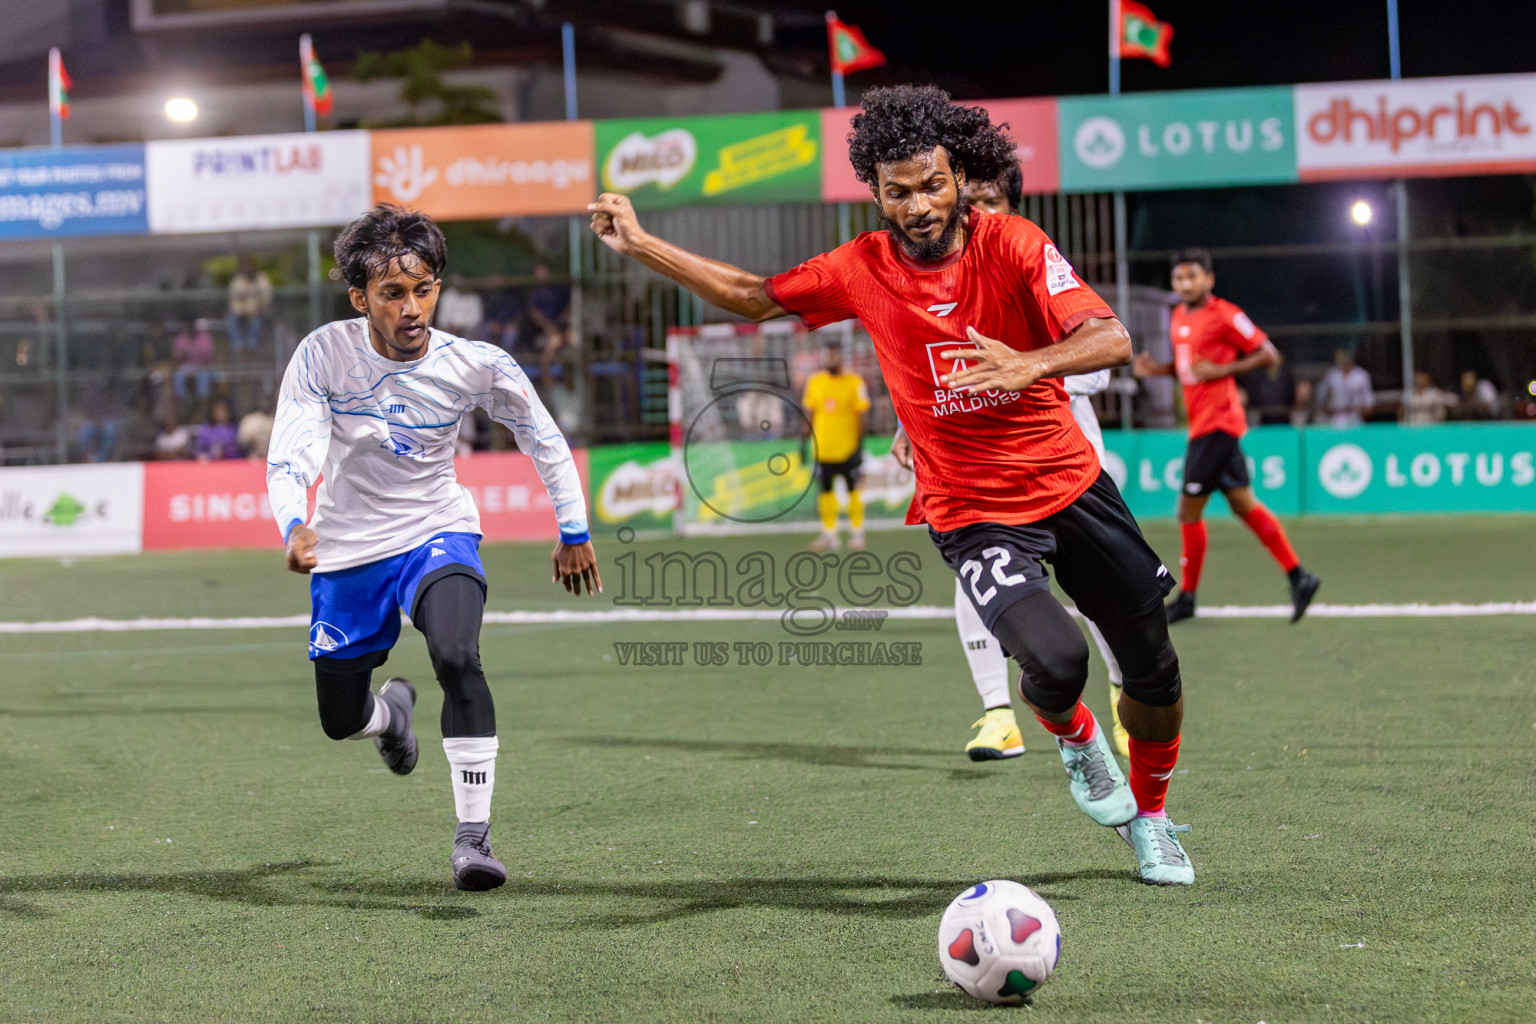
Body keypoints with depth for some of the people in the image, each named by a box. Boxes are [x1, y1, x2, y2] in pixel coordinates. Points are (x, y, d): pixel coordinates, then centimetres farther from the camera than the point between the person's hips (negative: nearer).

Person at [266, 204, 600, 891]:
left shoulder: (476, 366, -16)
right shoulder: (323, 355, -19)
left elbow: (544, 439, 1)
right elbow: (288, 458, -25)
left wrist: (574, 531, 7)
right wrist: (296, 526, -45)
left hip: (437, 536, -1)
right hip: (348, 552, 1)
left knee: (457, 660, -32)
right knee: (340, 722, 12)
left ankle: (473, 836, -24)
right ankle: (393, 710, 52)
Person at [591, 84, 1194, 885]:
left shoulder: (1014, 247, -12)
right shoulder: (864, 269, -6)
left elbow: (1110, 340, -25)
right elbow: (754, 296, 8)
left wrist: (1031, 363, -45)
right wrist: (641, 246, 3)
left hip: (1071, 483, 1)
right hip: (972, 513, -1)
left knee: (1154, 673, 10)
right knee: (1055, 660, -26)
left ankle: (1149, 818, 40)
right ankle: (1073, 736, 13)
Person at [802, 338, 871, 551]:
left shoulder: (854, 383, -4)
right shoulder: (814, 382, 6)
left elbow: (861, 415, -3)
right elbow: (809, 413, 13)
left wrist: (860, 444, -8)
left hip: (848, 448, -3)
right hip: (823, 449, 3)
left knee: (853, 490, 3)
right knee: (825, 490, 6)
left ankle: (856, 533, 13)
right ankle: (829, 534, 14)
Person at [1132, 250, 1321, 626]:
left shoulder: (1224, 315, -12)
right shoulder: (1178, 317, 13)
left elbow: (1268, 354, -10)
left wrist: (1221, 370, -19)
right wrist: (1157, 368, 4)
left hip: (1217, 423, -9)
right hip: (1202, 423, 9)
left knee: (1189, 510, -4)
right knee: (1243, 505, 10)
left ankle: (1186, 597, 7)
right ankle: (1298, 576, 13)